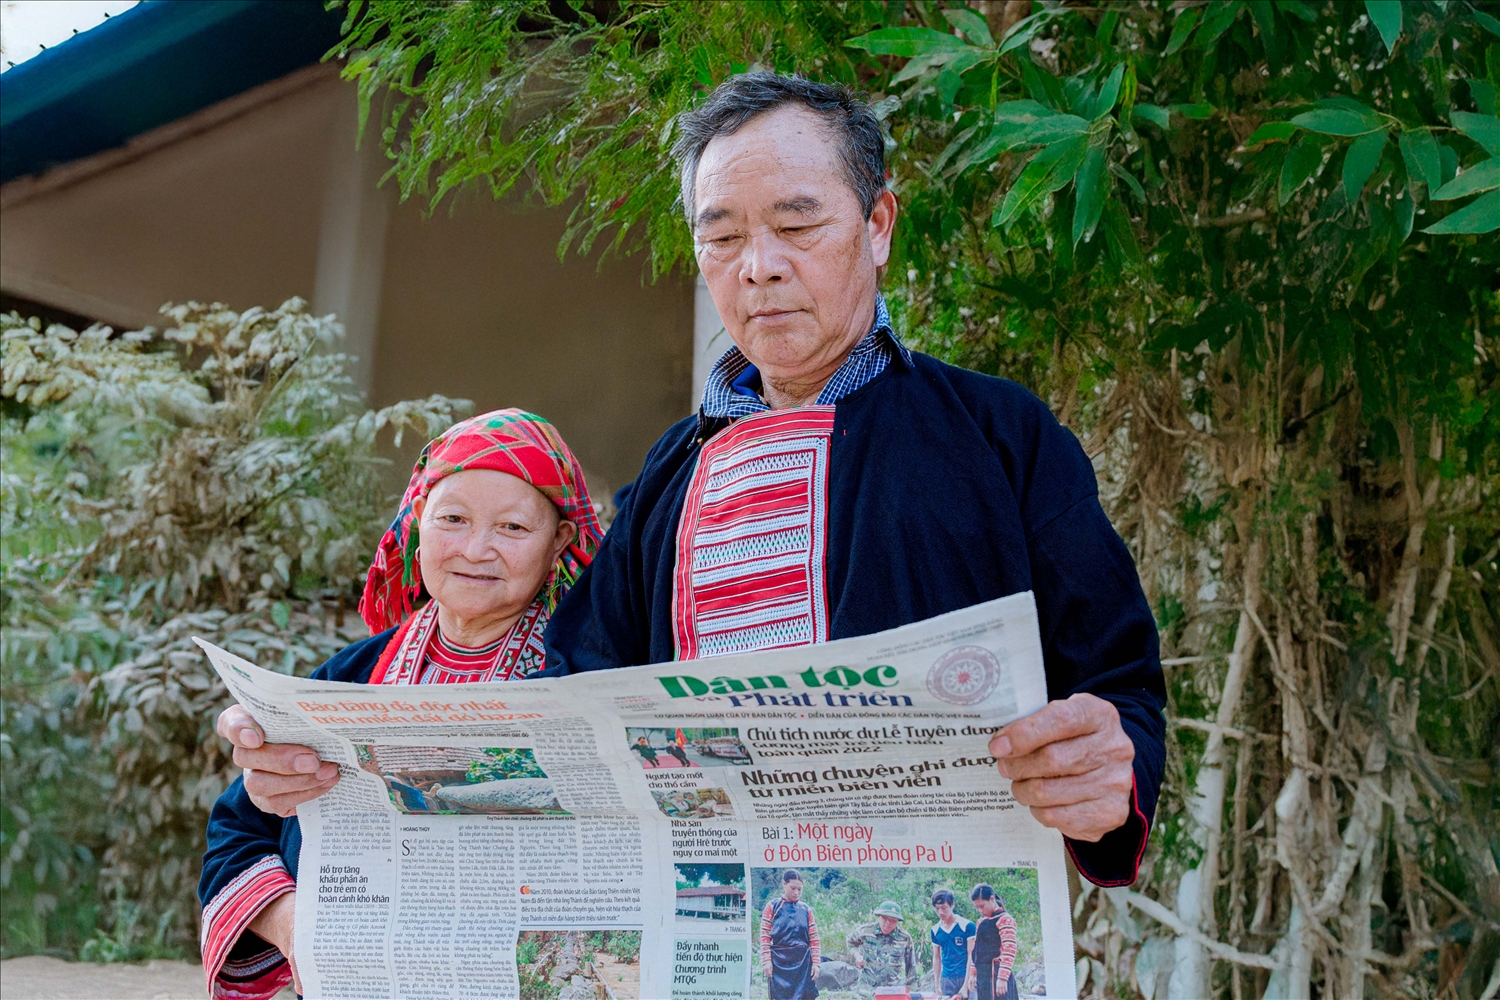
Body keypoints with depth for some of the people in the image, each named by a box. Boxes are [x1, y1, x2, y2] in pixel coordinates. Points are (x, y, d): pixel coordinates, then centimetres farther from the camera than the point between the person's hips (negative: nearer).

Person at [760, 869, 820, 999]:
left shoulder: (806, 909, 9)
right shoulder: (772, 907, 2)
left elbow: (814, 939, 9)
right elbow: (765, 937, -2)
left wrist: (815, 963, 1)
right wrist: (766, 961, -9)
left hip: (803, 963, 2)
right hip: (779, 963, -2)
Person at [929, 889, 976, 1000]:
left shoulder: (967, 926, -5)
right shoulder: (935, 930, 8)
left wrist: (965, 985, -10)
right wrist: (937, 986, 12)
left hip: (965, 978, -4)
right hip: (946, 980, 4)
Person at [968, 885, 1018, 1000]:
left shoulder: (1005, 920, -9)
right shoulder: (981, 922, 18)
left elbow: (1009, 952, -15)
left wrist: (1002, 978, -21)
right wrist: (972, 973, 18)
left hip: (996, 975, -9)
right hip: (982, 975, 9)